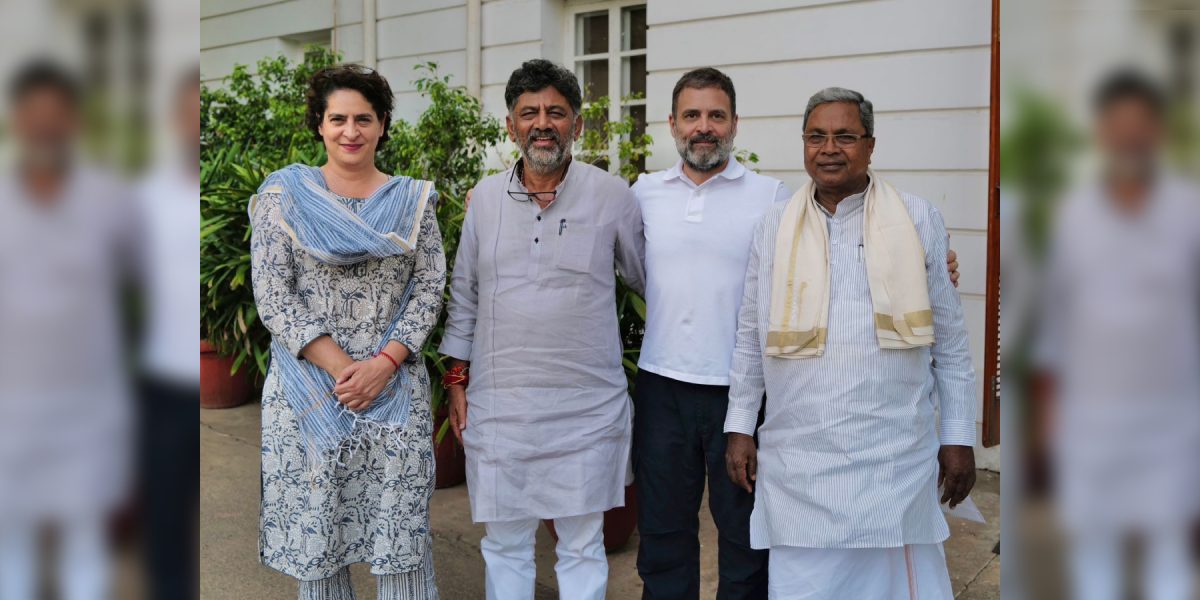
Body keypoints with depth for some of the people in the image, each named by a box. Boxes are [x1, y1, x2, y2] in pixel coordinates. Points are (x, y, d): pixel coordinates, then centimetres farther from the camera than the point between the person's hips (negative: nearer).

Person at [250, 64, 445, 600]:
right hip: (309, 385, 0)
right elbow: (272, 295, -4)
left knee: (401, 523, 1)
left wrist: (385, 363, -12)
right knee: (315, 521, 6)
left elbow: (429, 288, 3)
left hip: (395, 385, 1)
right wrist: (339, 368, -13)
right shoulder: (284, 196, 2)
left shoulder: (413, 200, 7)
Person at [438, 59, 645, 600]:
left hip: (586, 408, -2)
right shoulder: (485, 197, 5)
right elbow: (464, 293, 11)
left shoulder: (613, 196, -4)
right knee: (504, 544, 14)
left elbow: (649, 281, 8)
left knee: (582, 546, 10)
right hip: (498, 405, 3)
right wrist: (457, 378, 10)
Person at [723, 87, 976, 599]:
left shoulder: (919, 221, 3)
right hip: (798, 465, 1)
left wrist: (959, 437, 4)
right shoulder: (774, 228, 7)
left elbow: (949, 340, 5)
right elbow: (750, 338, 11)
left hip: (895, 461, -1)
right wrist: (739, 428, 8)